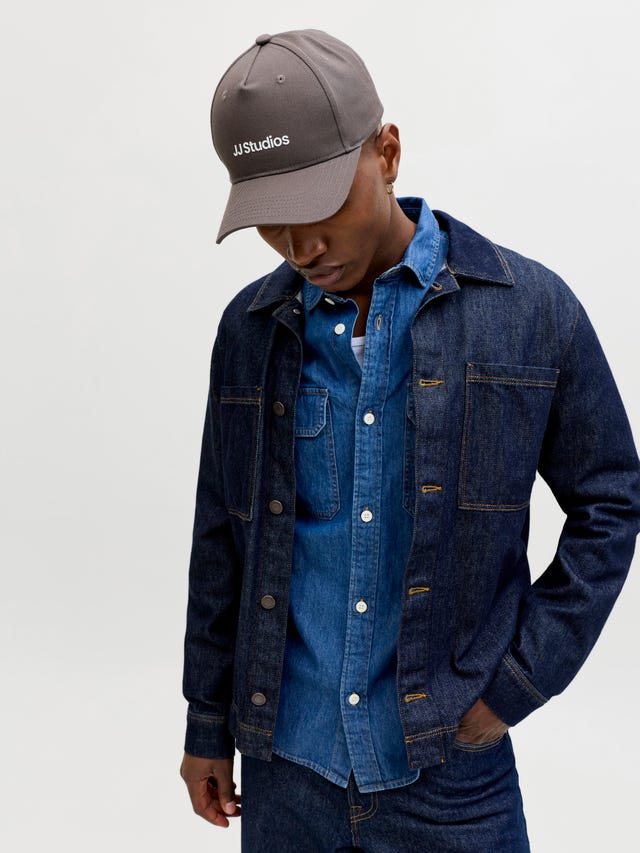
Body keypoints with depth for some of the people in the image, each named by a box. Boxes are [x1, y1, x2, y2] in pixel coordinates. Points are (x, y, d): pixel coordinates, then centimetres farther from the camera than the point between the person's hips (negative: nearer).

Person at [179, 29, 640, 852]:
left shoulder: (530, 310, -9)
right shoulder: (251, 326, -1)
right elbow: (224, 537, 6)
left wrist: (515, 684, -6)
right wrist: (208, 722, 10)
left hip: (446, 771, -2)